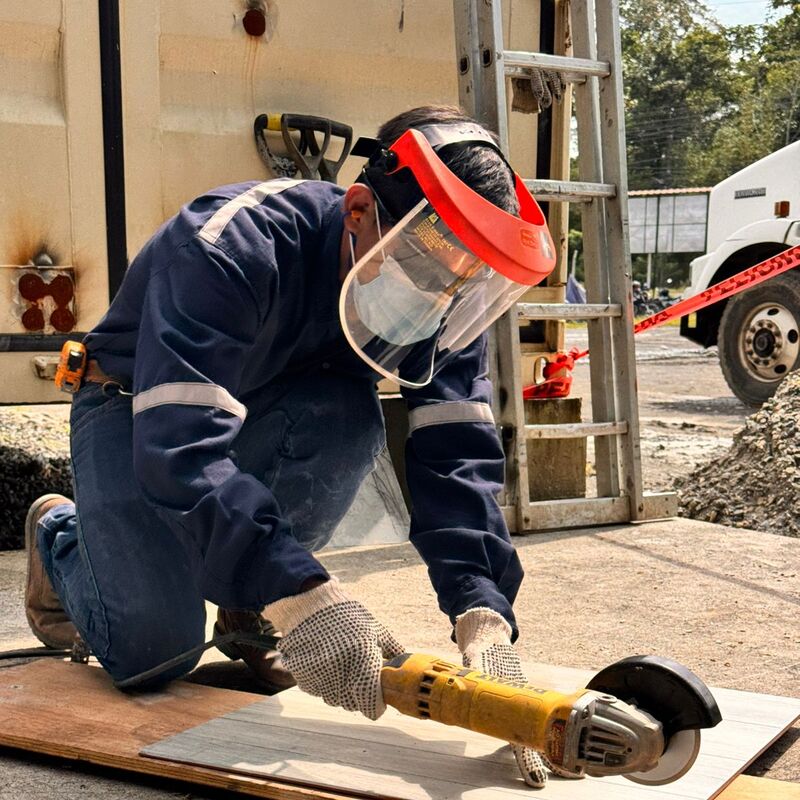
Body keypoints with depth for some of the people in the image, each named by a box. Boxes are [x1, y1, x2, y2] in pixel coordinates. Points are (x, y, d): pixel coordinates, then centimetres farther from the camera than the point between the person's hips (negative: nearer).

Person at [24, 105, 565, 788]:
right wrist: (301, 596, -56)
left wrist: (484, 615, -42)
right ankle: (60, 533, 19)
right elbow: (179, 446, -47)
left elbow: (456, 457, -26)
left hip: (266, 417, 4)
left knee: (349, 418, -31)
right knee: (153, 652, -16)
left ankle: (245, 609, -4)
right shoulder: (231, 245, -37)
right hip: (137, 411, -4)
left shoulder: (445, 299, -20)